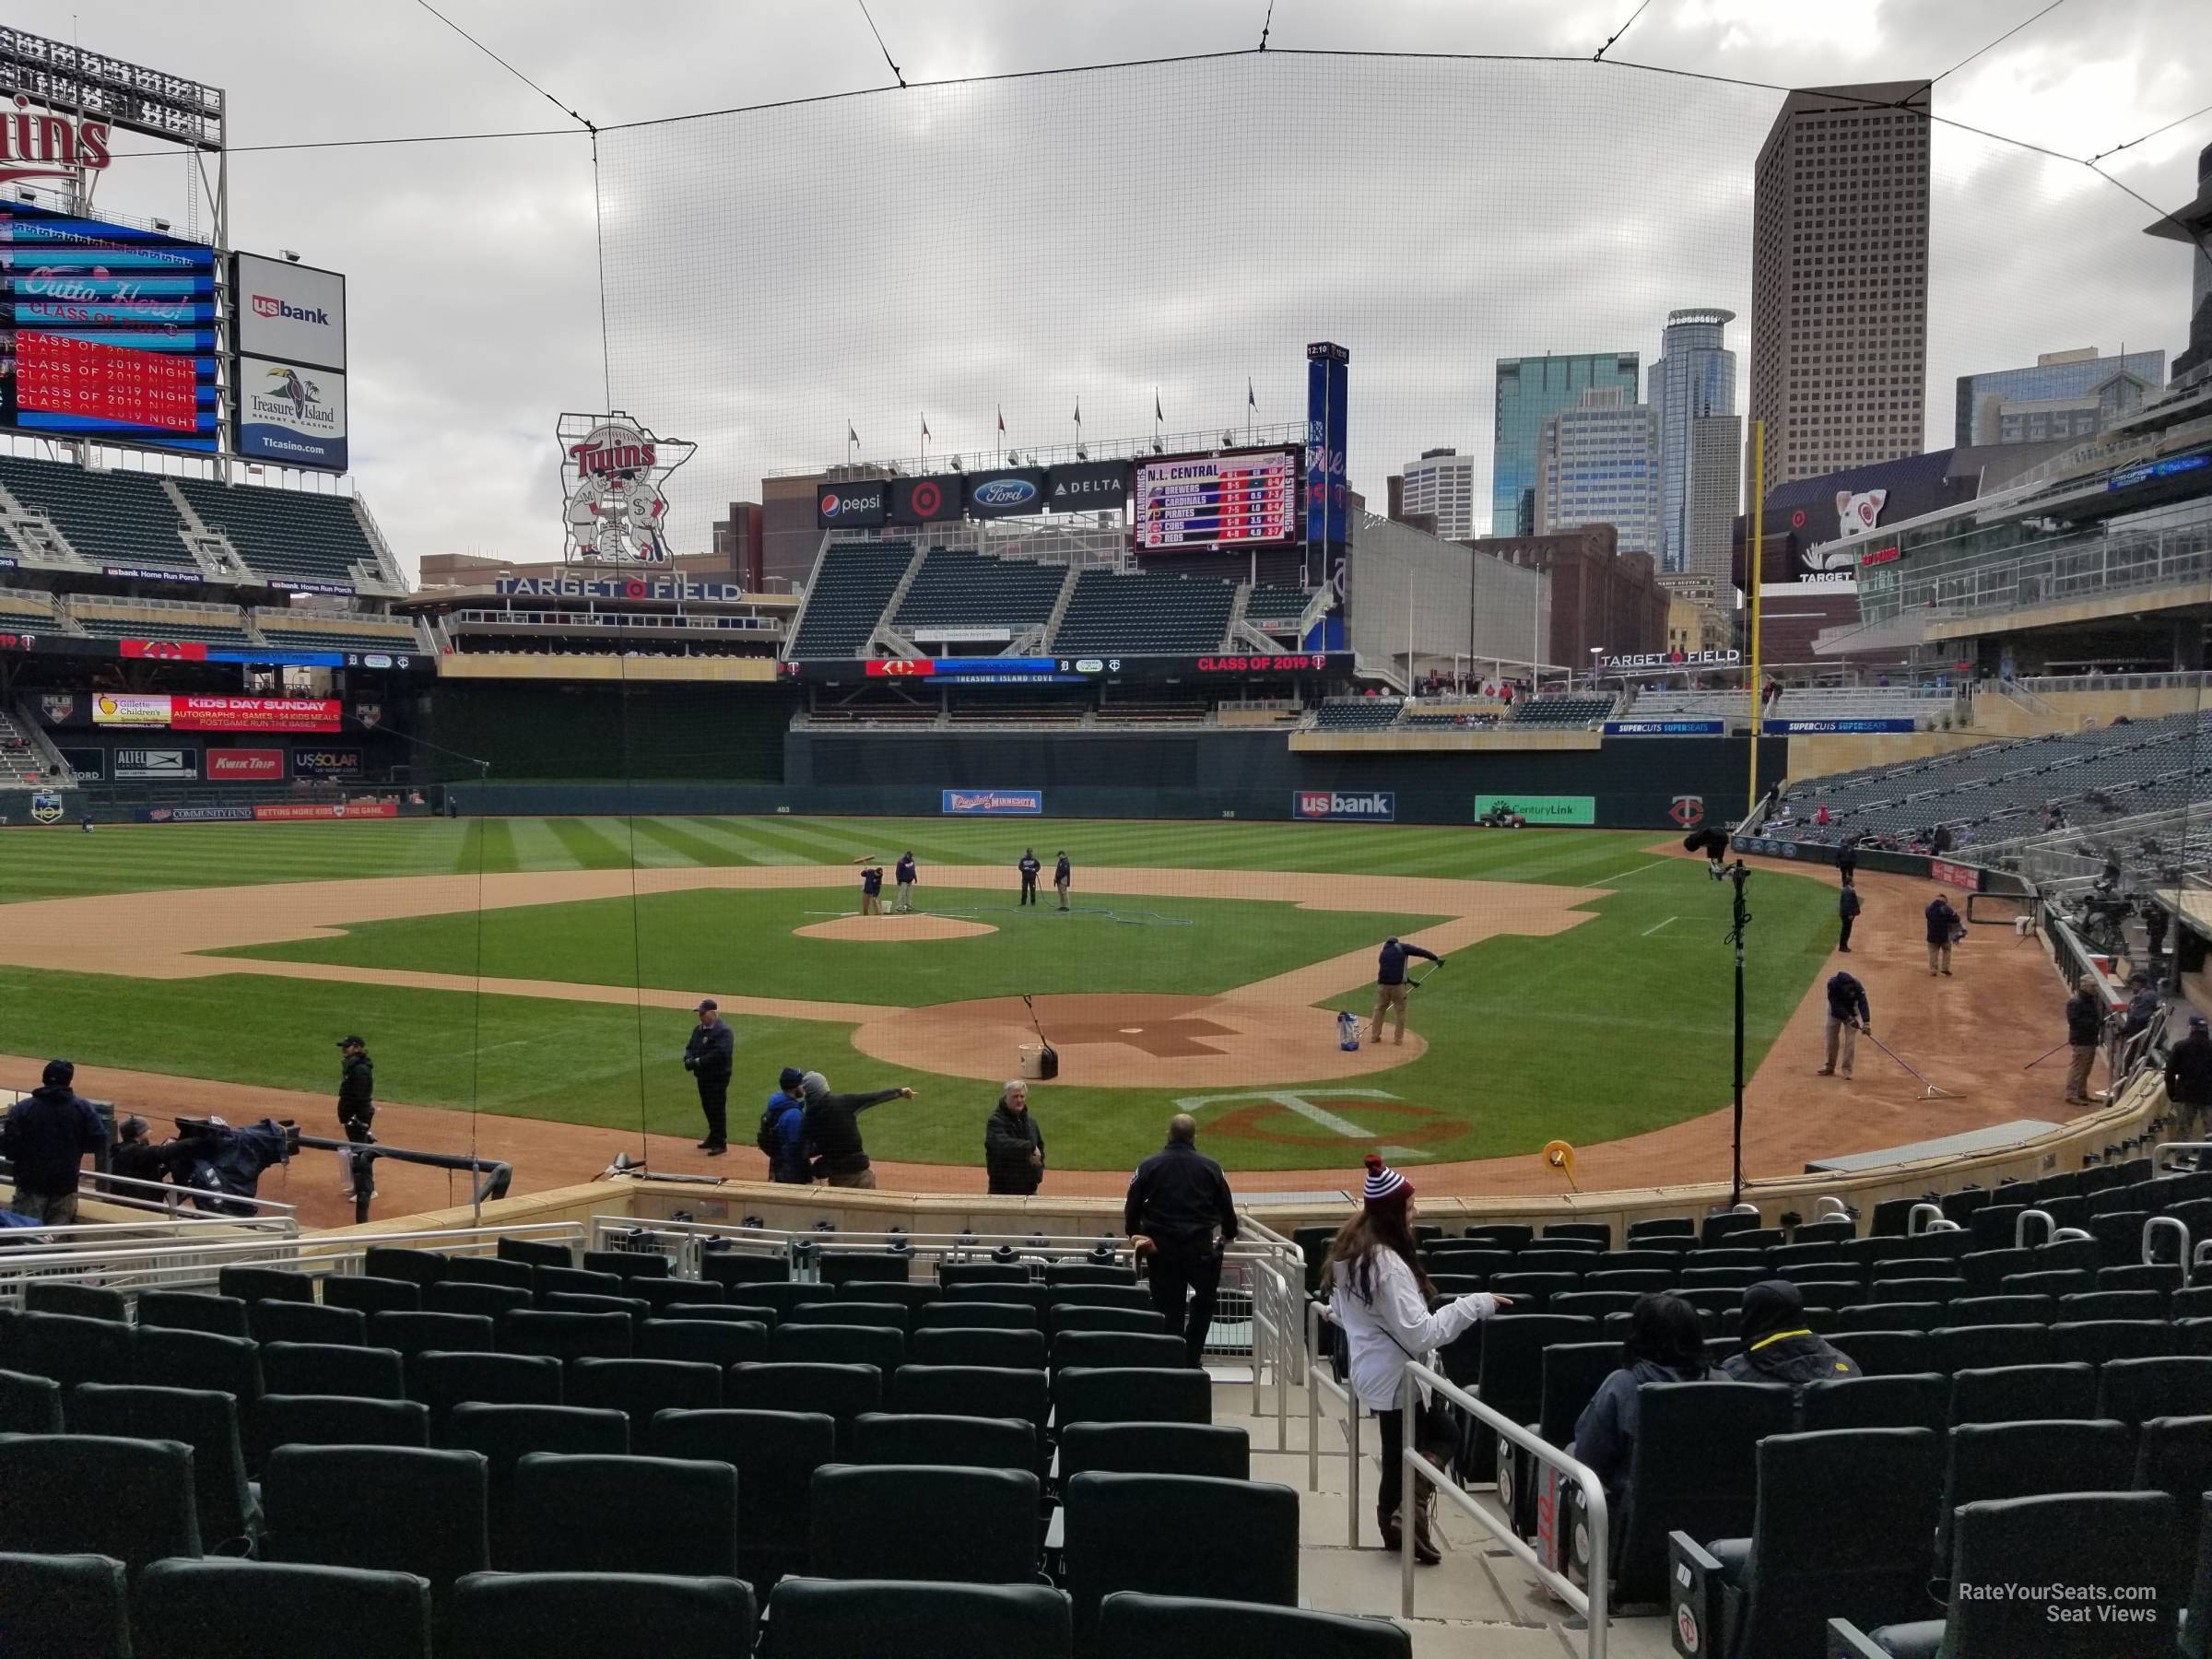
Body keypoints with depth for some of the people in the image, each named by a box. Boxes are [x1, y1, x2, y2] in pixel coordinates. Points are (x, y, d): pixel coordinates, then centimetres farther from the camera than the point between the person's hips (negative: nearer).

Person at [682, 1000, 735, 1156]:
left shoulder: (724, 1032, -16)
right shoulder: (698, 1030, 12)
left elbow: (720, 1053, -26)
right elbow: (690, 1047, 16)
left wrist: (699, 1061, -25)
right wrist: (689, 1059, -7)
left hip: (718, 1077, -8)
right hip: (702, 1076, 8)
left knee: (717, 1109, -5)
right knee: (707, 1108, 17)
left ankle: (721, 1143, 3)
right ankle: (713, 1138, 31)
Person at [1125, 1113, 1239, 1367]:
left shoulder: (1149, 1165, 1)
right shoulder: (1210, 1167, 1)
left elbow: (1132, 1206, 5)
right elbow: (1227, 1208, 9)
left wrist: (1134, 1235, 21)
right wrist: (1229, 1235, 27)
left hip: (1161, 1247, 0)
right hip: (1202, 1246, 0)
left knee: (1168, 1305, 8)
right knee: (1204, 1299, 18)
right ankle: (1192, 1354, 11)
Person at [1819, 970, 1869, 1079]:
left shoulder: (1856, 986, -31)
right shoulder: (1832, 984, -32)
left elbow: (1863, 1004, -36)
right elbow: (1836, 1006, -32)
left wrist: (1866, 1022, -47)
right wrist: (1849, 1019, -41)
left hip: (1852, 1013, -1)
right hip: (1835, 1012, 1)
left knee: (1850, 1040, -9)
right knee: (1831, 1039, 6)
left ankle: (1847, 1070, -2)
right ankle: (1829, 1068, 22)